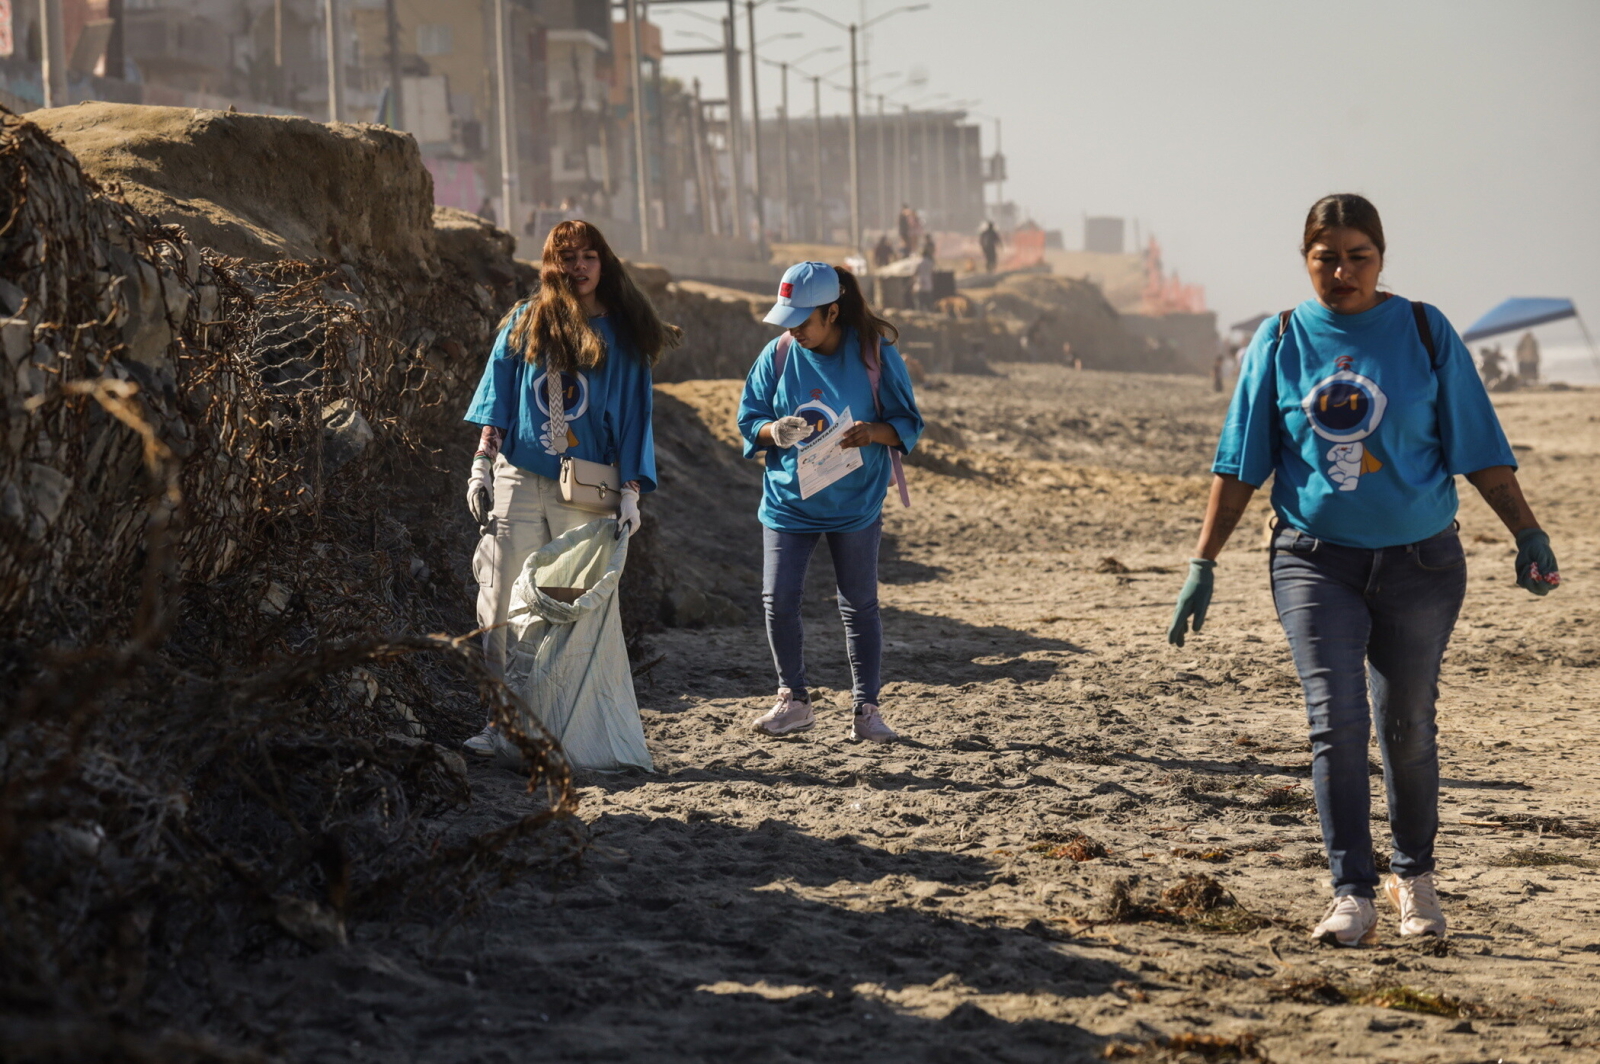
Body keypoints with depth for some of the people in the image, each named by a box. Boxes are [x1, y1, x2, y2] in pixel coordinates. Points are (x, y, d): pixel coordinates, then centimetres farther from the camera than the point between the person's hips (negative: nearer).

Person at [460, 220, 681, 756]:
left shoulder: (623, 336, 7)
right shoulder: (526, 322, 9)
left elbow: (633, 417, 5)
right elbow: (497, 398, 9)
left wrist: (632, 492, -3)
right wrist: (482, 466, 0)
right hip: (519, 482, 1)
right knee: (506, 609, -5)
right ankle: (504, 718, -1)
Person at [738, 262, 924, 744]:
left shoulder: (876, 355, -8)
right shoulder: (778, 354, -2)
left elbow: (909, 424, -3)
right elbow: (749, 420, 4)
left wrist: (874, 431, -25)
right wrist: (775, 431, -19)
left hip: (855, 504, -2)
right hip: (787, 501, 2)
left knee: (859, 605, 4)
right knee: (778, 600, -2)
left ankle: (866, 709, 13)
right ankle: (793, 701, 14)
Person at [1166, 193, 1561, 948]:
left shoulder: (1425, 333, 1)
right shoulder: (1280, 342, 3)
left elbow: (1478, 448, 3)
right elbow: (1240, 464, 6)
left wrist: (1528, 533, -3)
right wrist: (1202, 565, 2)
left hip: (1418, 561, 0)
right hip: (1316, 560, 0)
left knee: (1407, 727, 8)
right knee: (1336, 719, -12)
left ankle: (1414, 874, 29)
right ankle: (1352, 895, -11)